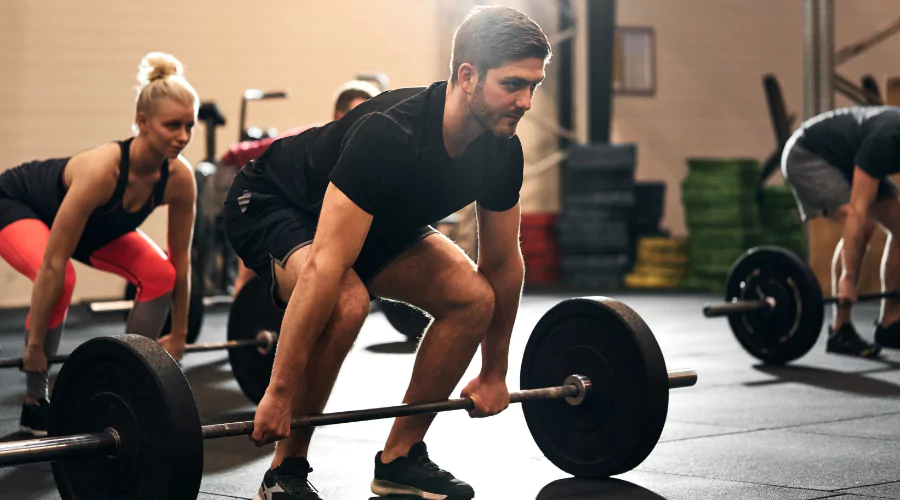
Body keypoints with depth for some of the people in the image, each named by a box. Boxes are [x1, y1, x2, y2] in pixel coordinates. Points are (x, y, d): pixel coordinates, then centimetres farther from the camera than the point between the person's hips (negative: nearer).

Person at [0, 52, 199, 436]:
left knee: (158, 274, -12)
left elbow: (180, 259, -10)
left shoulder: (180, 178, -25)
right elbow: (53, 264, -38)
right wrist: (35, 345, -32)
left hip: (92, 225, 6)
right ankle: (36, 406, -15)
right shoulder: (101, 170, -42)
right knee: (62, 281, -33)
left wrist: (178, 333, -3)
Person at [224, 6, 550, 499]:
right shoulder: (389, 137, -40)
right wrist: (279, 393, -41)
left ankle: (400, 458, 2)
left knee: (472, 297, -11)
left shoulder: (500, 152, -17)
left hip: (378, 220, 7)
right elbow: (324, 266, -42)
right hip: (270, 203, -7)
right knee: (346, 303, -36)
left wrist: (494, 374, 4)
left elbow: (502, 263, -2)